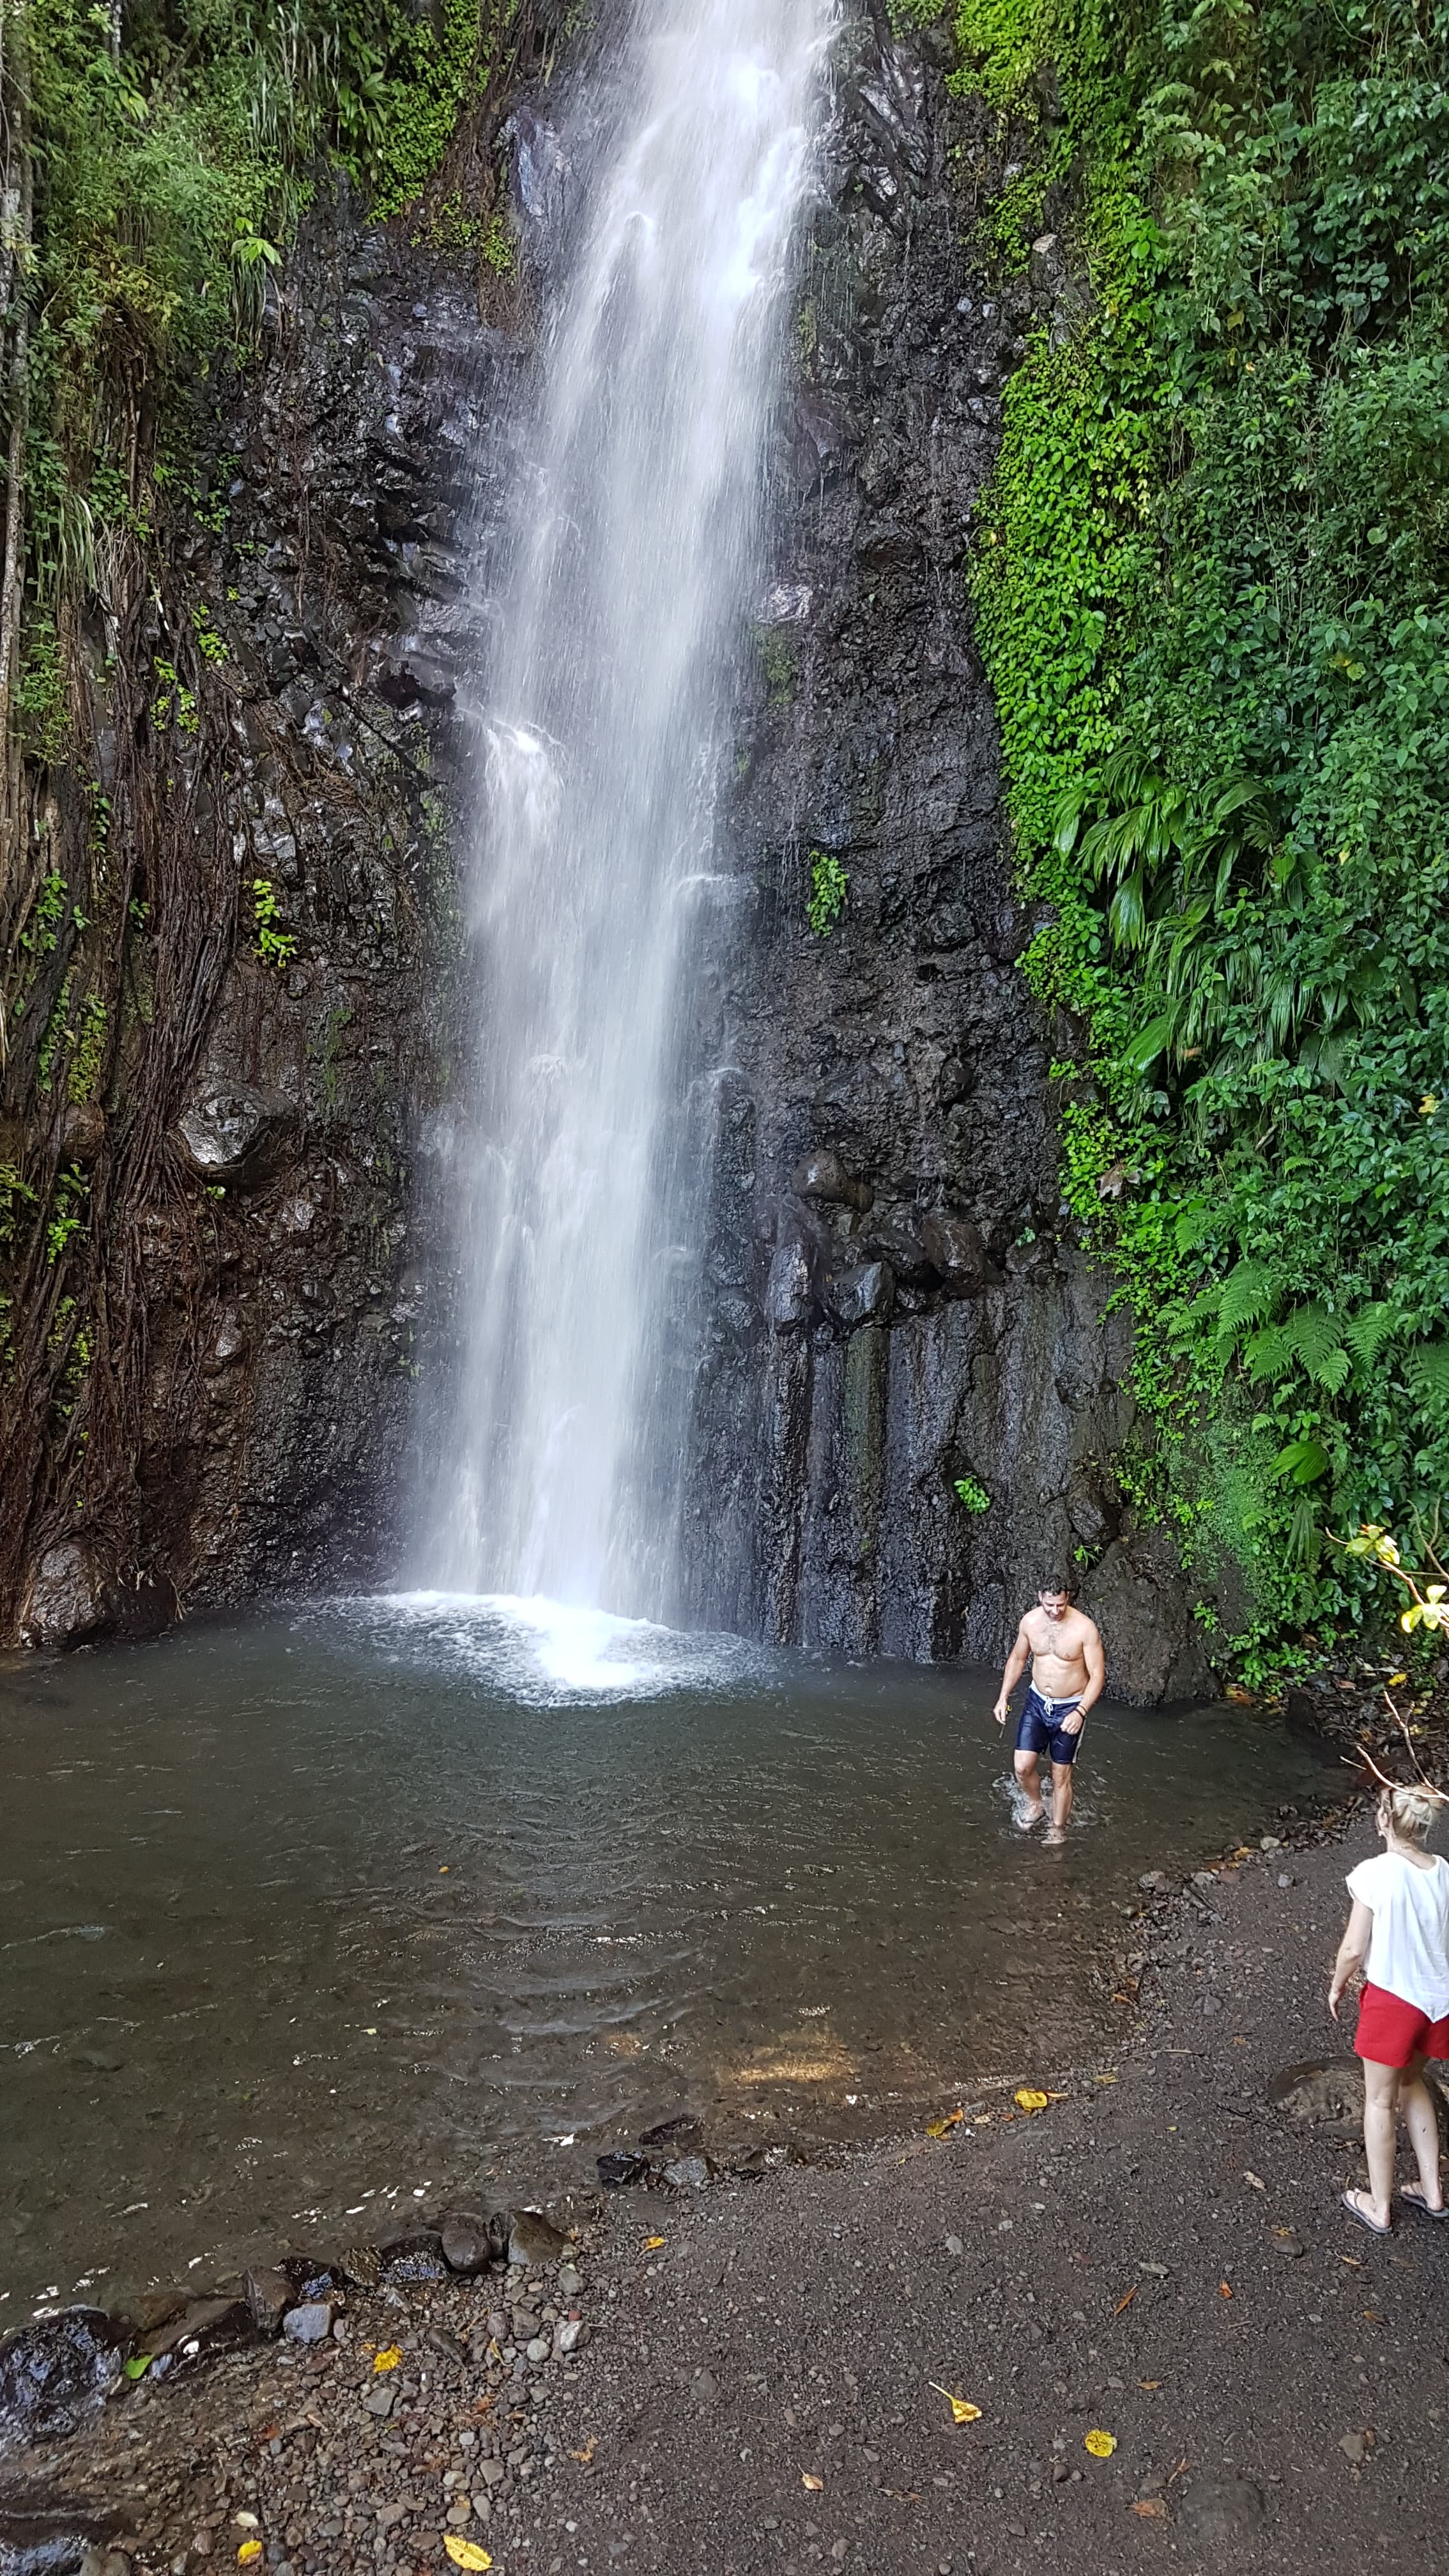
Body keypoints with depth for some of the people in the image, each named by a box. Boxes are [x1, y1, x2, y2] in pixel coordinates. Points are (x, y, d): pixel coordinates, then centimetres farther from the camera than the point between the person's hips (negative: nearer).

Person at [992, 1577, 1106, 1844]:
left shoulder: (1084, 1628, -21)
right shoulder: (1030, 1621, -9)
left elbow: (1097, 1674, -16)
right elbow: (1017, 1659, 8)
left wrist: (1080, 1712, -26)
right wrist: (1003, 1698, 4)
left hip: (1069, 1709, -3)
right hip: (1037, 1702, 3)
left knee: (1061, 1776, 6)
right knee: (1023, 1767, -1)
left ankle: (1057, 1830, 28)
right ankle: (1035, 1804, 30)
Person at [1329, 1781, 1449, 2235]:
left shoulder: (1376, 1873, -22)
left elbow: (1354, 1949, -16)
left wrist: (1337, 1987, 3)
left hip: (1392, 1998, -5)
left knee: (1380, 2100, 14)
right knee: (1412, 2083, 29)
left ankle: (1379, 2208, 27)